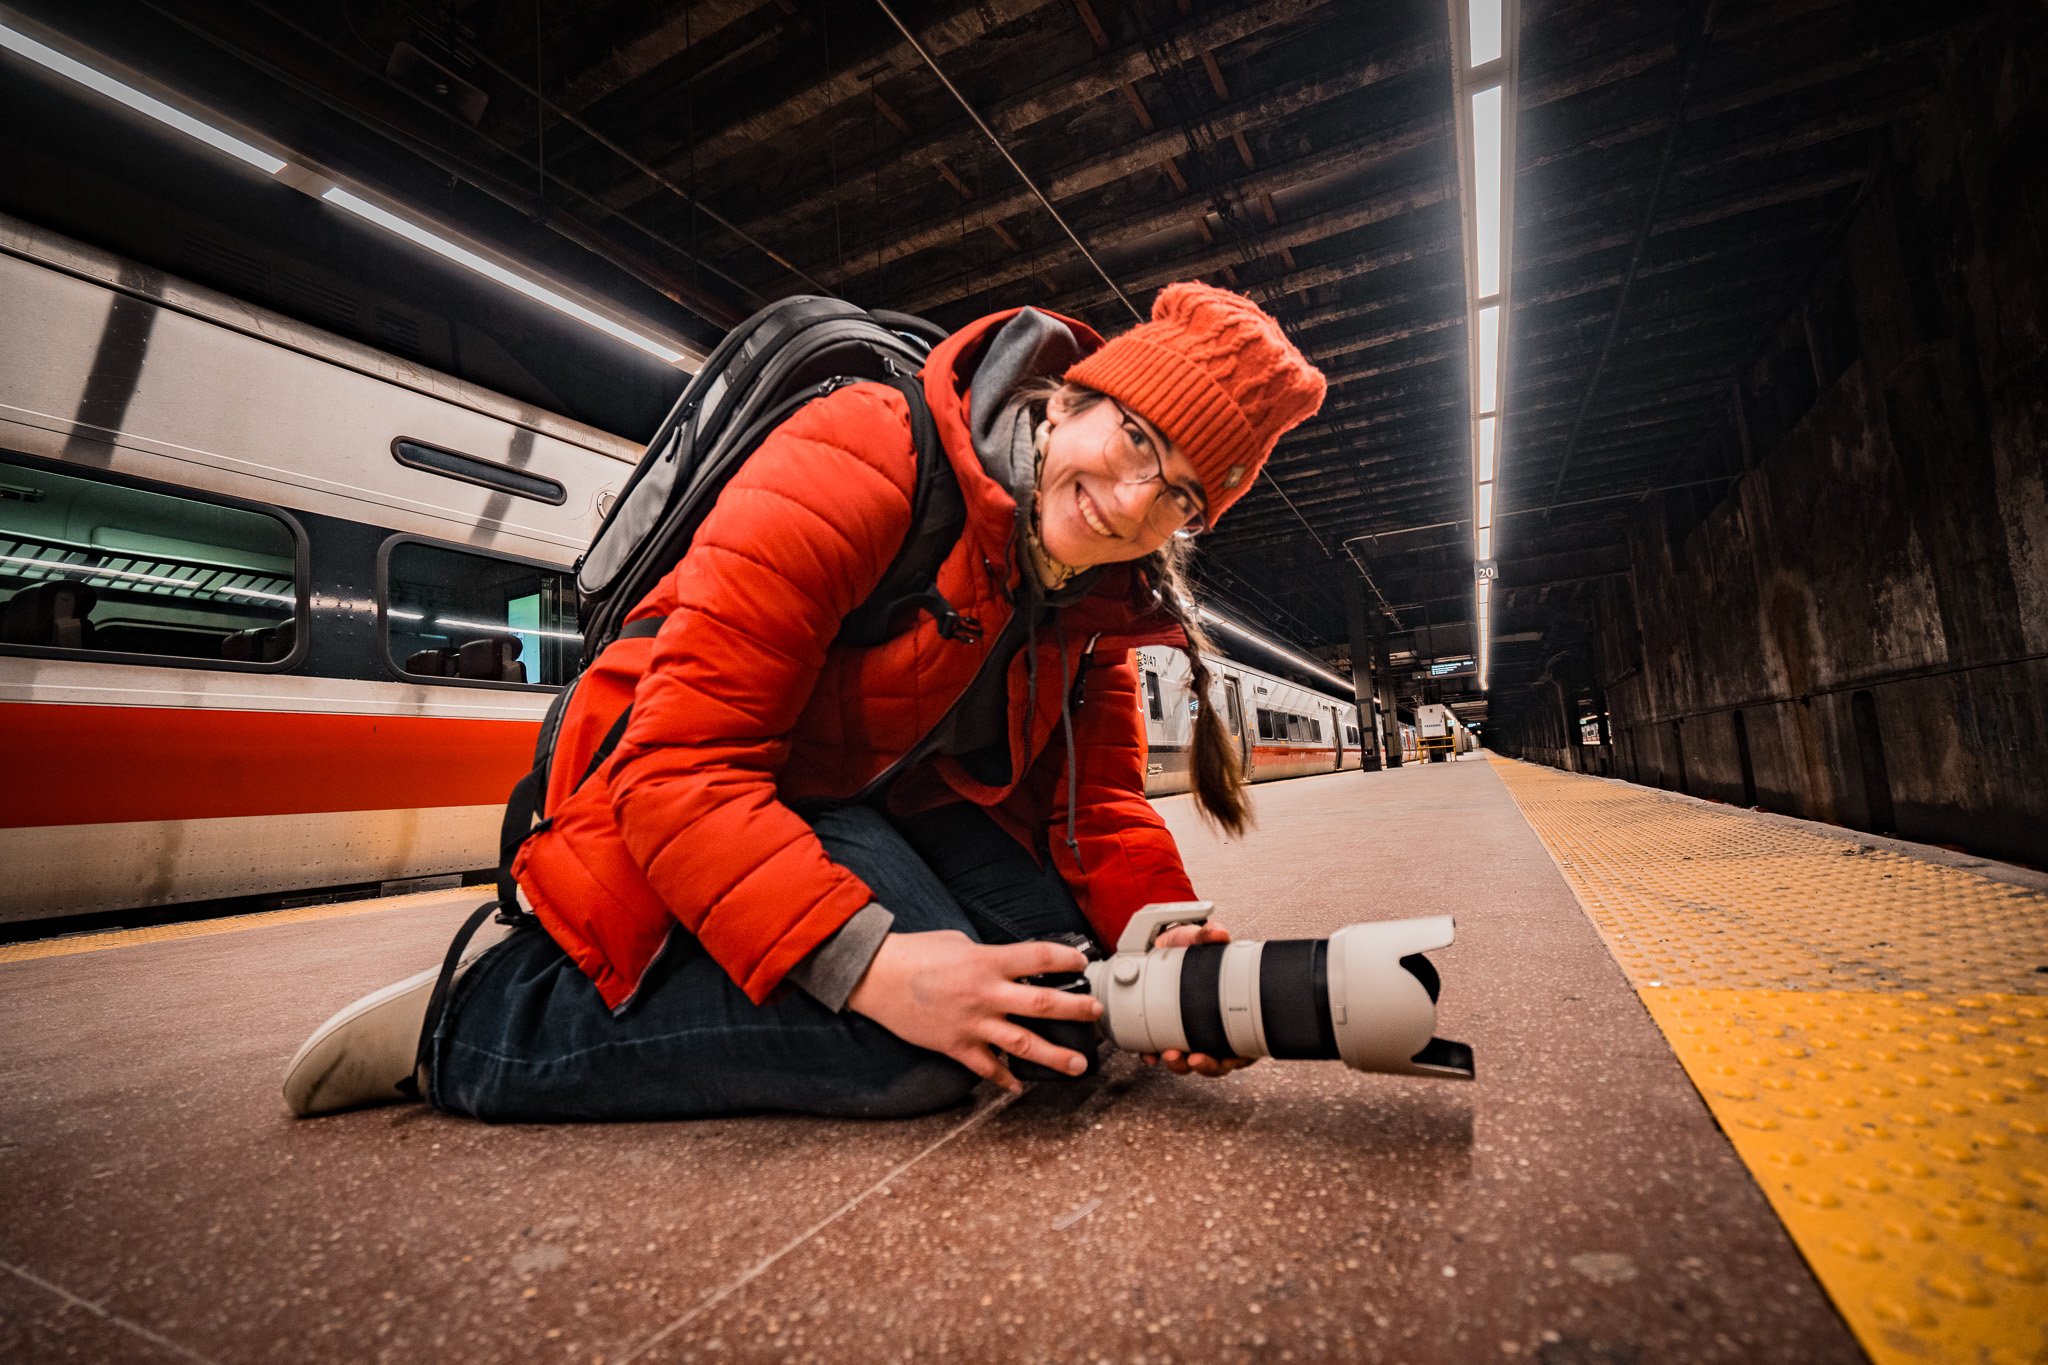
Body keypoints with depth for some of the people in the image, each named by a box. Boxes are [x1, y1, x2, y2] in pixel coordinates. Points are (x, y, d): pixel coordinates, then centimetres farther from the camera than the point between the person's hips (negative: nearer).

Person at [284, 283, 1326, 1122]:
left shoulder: (1103, 598, -1)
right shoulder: (855, 468, -26)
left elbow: (1100, 798, -1)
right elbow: (679, 764, -30)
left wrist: (1164, 939, -20)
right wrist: (867, 962, -39)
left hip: (905, 805, 7)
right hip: (705, 809, -6)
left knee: (1071, 977, -13)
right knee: (913, 1053, -28)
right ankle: (470, 1024, -10)